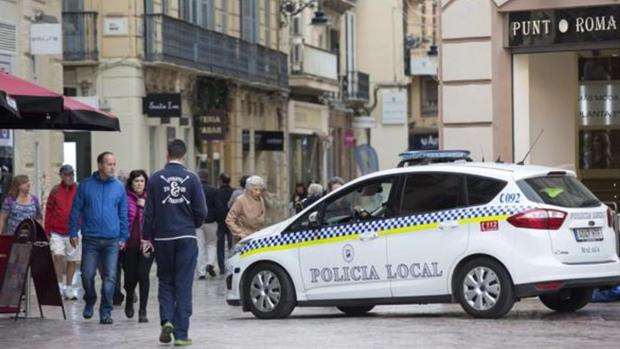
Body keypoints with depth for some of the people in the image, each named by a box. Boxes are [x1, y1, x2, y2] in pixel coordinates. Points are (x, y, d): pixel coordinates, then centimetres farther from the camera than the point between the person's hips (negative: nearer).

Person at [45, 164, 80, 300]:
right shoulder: (55, 191, 2)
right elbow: (49, 211, 5)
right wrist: (47, 231, 2)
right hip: (57, 232, -1)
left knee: (72, 261, 7)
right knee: (58, 256, -14)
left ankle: (68, 288, 20)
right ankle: (59, 285, -1)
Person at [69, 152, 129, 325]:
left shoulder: (119, 187, 4)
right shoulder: (86, 185, 1)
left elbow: (123, 214, 9)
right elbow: (76, 210, 5)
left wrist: (124, 237, 6)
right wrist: (73, 233, 1)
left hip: (112, 240, 1)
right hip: (90, 239, -1)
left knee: (110, 277, -2)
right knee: (87, 274, 2)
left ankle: (105, 312, 5)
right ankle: (90, 301, 28)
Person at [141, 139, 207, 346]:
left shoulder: (156, 179, -2)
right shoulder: (192, 179, -3)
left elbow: (149, 212, -1)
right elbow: (201, 212, -2)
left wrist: (146, 238, 8)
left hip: (163, 238, 1)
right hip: (186, 238, -1)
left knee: (165, 282, 15)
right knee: (184, 286, 2)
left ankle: (167, 320, -4)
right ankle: (181, 334, 1)